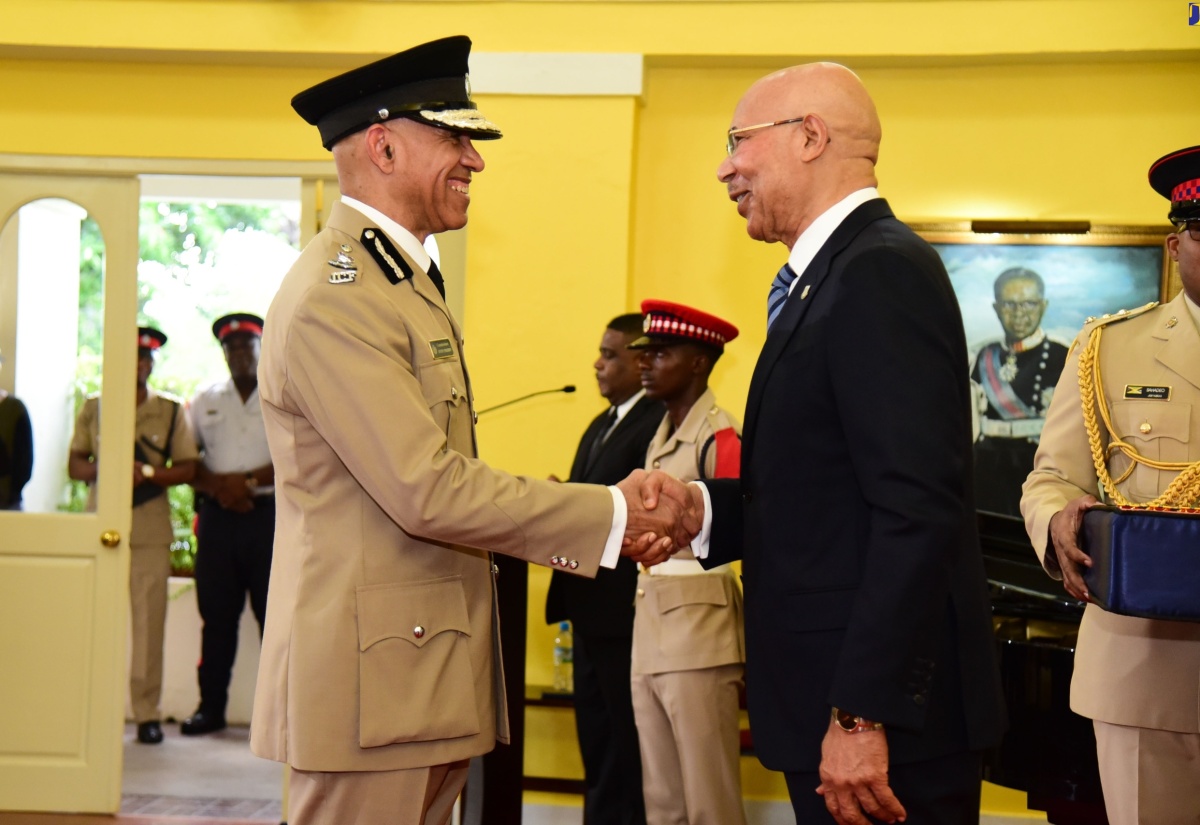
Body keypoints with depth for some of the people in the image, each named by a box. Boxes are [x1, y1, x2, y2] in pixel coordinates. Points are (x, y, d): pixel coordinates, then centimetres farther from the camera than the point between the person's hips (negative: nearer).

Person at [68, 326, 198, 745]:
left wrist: (147, 473, -14)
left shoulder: (171, 410, 8)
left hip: (151, 532, -1)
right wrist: (101, 471, -10)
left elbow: (187, 469, 4)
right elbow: (74, 463, 11)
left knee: (149, 623, -4)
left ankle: (147, 712, 1)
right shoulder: (93, 408, 13)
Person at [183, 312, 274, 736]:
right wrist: (218, 487, -9)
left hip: (269, 514, -3)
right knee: (216, 613, 4)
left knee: (275, 613, -3)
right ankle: (211, 706, 9)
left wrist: (248, 481, -13)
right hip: (217, 515, 3)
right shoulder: (206, 400, 15)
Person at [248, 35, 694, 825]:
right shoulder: (333, 298, -17)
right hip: (370, 680, -10)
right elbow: (428, 493, -22)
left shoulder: (408, 279, 16)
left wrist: (612, 512, 3)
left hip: (425, 672, 10)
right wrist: (611, 516, -14)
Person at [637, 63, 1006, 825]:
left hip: (883, 718, -10)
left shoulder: (882, 271, -16)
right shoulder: (834, 274, 15)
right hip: (836, 705, 10)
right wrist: (704, 506, 1)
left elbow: (917, 510, -23)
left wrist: (862, 715, -25)